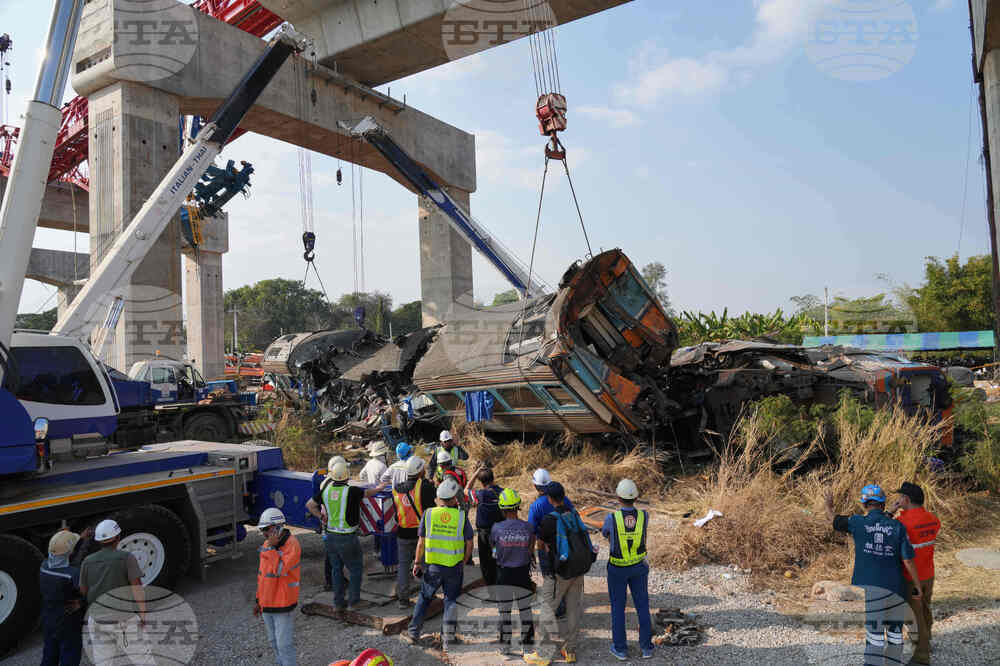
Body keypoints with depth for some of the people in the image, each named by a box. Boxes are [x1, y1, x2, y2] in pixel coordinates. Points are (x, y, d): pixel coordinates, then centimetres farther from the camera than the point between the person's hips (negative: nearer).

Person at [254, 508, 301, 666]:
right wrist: (258, 600, 17)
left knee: (285, 644, -1)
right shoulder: (267, 544, 5)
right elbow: (262, 573, 14)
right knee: (274, 642, 19)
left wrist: (271, 548, -26)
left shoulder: (291, 544, -19)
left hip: (283, 605, -8)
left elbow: (280, 570, -29)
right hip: (267, 604, 8)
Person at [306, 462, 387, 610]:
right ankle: (353, 602, 14)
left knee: (337, 569, 18)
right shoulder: (351, 491, -19)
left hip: (331, 535, 5)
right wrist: (379, 488, 19)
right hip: (347, 538, -5)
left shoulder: (326, 489, -4)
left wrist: (321, 516, 10)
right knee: (355, 569, 11)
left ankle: (338, 602, 24)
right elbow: (368, 493, -1)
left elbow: (309, 505, 5)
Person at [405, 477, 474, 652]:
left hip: (433, 566, 1)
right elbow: (469, 543, -1)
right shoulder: (462, 516, -7)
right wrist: (464, 562, 12)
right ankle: (448, 638, 12)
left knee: (424, 598, 19)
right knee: (451, 601, 13)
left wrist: (417, 562, 8)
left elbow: (421, 542, -2)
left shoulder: (428, 514, -5)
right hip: (455, 567, -1)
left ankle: (413, 633, 22)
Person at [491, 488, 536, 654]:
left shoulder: (497, 528, -14)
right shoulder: (528, 527, -11)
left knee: (504, 610, 14)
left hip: (503, 574, -1)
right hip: (523, 573, 1)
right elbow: (531, 550, -1)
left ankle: (505, 644, 23)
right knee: (525, 609, 16)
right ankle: (527, 641, 26)